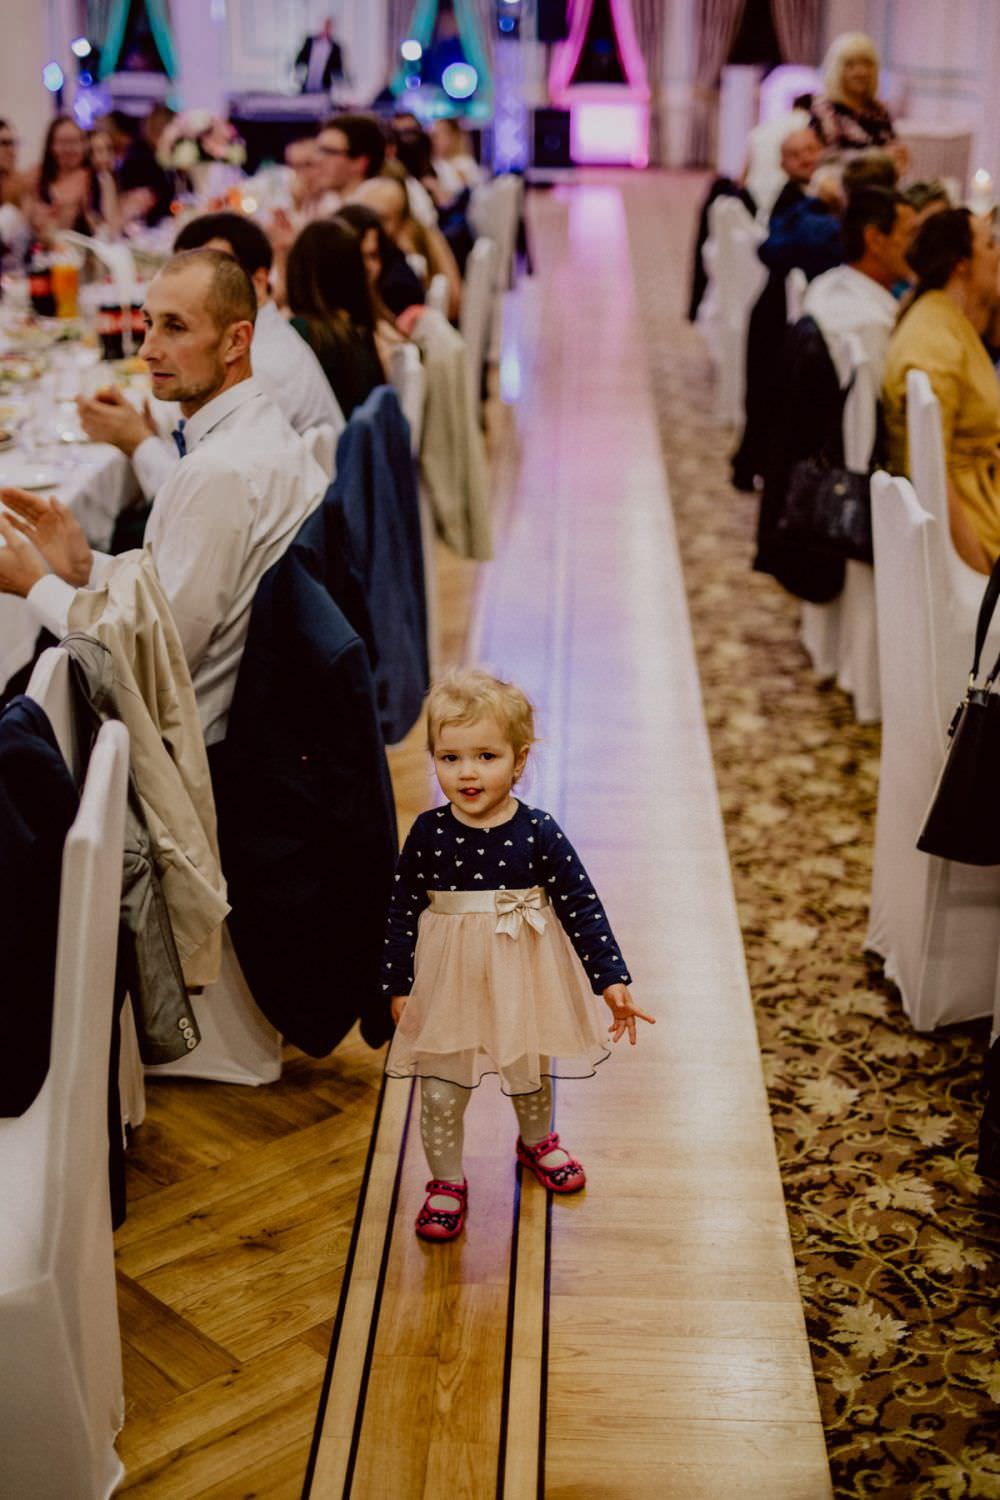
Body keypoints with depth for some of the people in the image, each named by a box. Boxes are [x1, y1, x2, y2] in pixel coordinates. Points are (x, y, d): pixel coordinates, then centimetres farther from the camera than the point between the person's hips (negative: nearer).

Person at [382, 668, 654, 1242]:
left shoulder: (539, 833, -15)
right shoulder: (429, 833, -12)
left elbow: (582, 906, -11)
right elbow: (404, 911, -4)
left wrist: (612, 980, -13)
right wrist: (398, 985, -1)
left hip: (523, 981, 1)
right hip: (449, 982, 0)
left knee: (531, 1076, 23)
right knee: (441, 1092, 6)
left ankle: (538, 1142, 54)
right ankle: (447, 1182, 31)